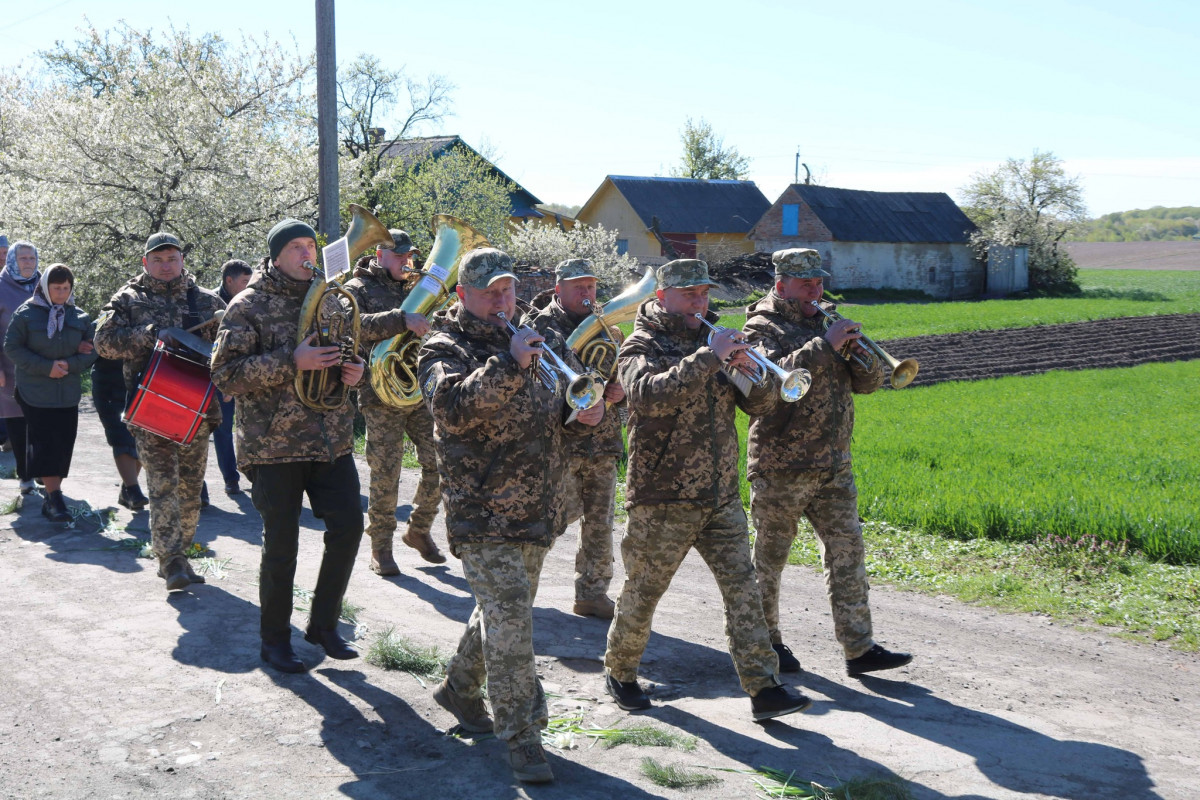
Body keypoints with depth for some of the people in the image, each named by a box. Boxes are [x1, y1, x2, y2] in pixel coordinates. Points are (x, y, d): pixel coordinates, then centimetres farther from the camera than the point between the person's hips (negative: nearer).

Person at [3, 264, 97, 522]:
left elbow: (91, 351, 7)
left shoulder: (80, 317, 7)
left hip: (68, 393, 4)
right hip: (36, 392, -3)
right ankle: (55, 499, -7)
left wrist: (69, 364, -12)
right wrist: (46, 367, -15)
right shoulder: (27, 314, -3)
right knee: (44, 445, -7)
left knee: (64, 446, 3)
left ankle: (51, 498, 13)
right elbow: (12, 347, -6)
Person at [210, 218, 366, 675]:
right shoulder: (250, 306, -5)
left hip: (331, 439, 5)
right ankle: (274, 638, 19)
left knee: (348, 525, 0)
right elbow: (226, 372, -14)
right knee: (281, 545, 2)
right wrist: (291, 362, -23)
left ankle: (323, 624, 18)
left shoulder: (327, 299, 13)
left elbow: (348, 353, 26)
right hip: (274, 444, -5)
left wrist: (356, 369, 1)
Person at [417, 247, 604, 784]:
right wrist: (509, 365, -31)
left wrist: (582, 416, 1)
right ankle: (520, 739, -4)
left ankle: (459, 688, 40)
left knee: (503, 609, 18)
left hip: (536, 511, 7)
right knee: (509, 611, -12)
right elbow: (453, 408, -24)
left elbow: (556, 414, 24)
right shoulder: (445, 348, -4)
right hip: (482, 511, -7)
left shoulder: (531, 342, 17)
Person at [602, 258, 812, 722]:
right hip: (663, 497, -5)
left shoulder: (712, 344, 13)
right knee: (642, 592, 7)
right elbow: (649, 395, -28)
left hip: (721, 496, 5)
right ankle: (619, 673, 27)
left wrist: (751, 372, -14)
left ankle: (764, 688, 0)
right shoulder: (641, 347, -5)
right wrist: (708, 358, -29)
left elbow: (759, 404, 7)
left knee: (742, 588, -1)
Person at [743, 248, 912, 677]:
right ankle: (765, 641, 19)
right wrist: (826, 345, -25)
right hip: (781, 468, -6)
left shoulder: (822, 326, 16)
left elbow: (867, 383, 12)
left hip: (833, 466, 6)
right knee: (769, 557, 5)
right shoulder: (763, 328, -5)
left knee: (847, 553, 2)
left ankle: (859, 648, 4)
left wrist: (859, 350, -7)